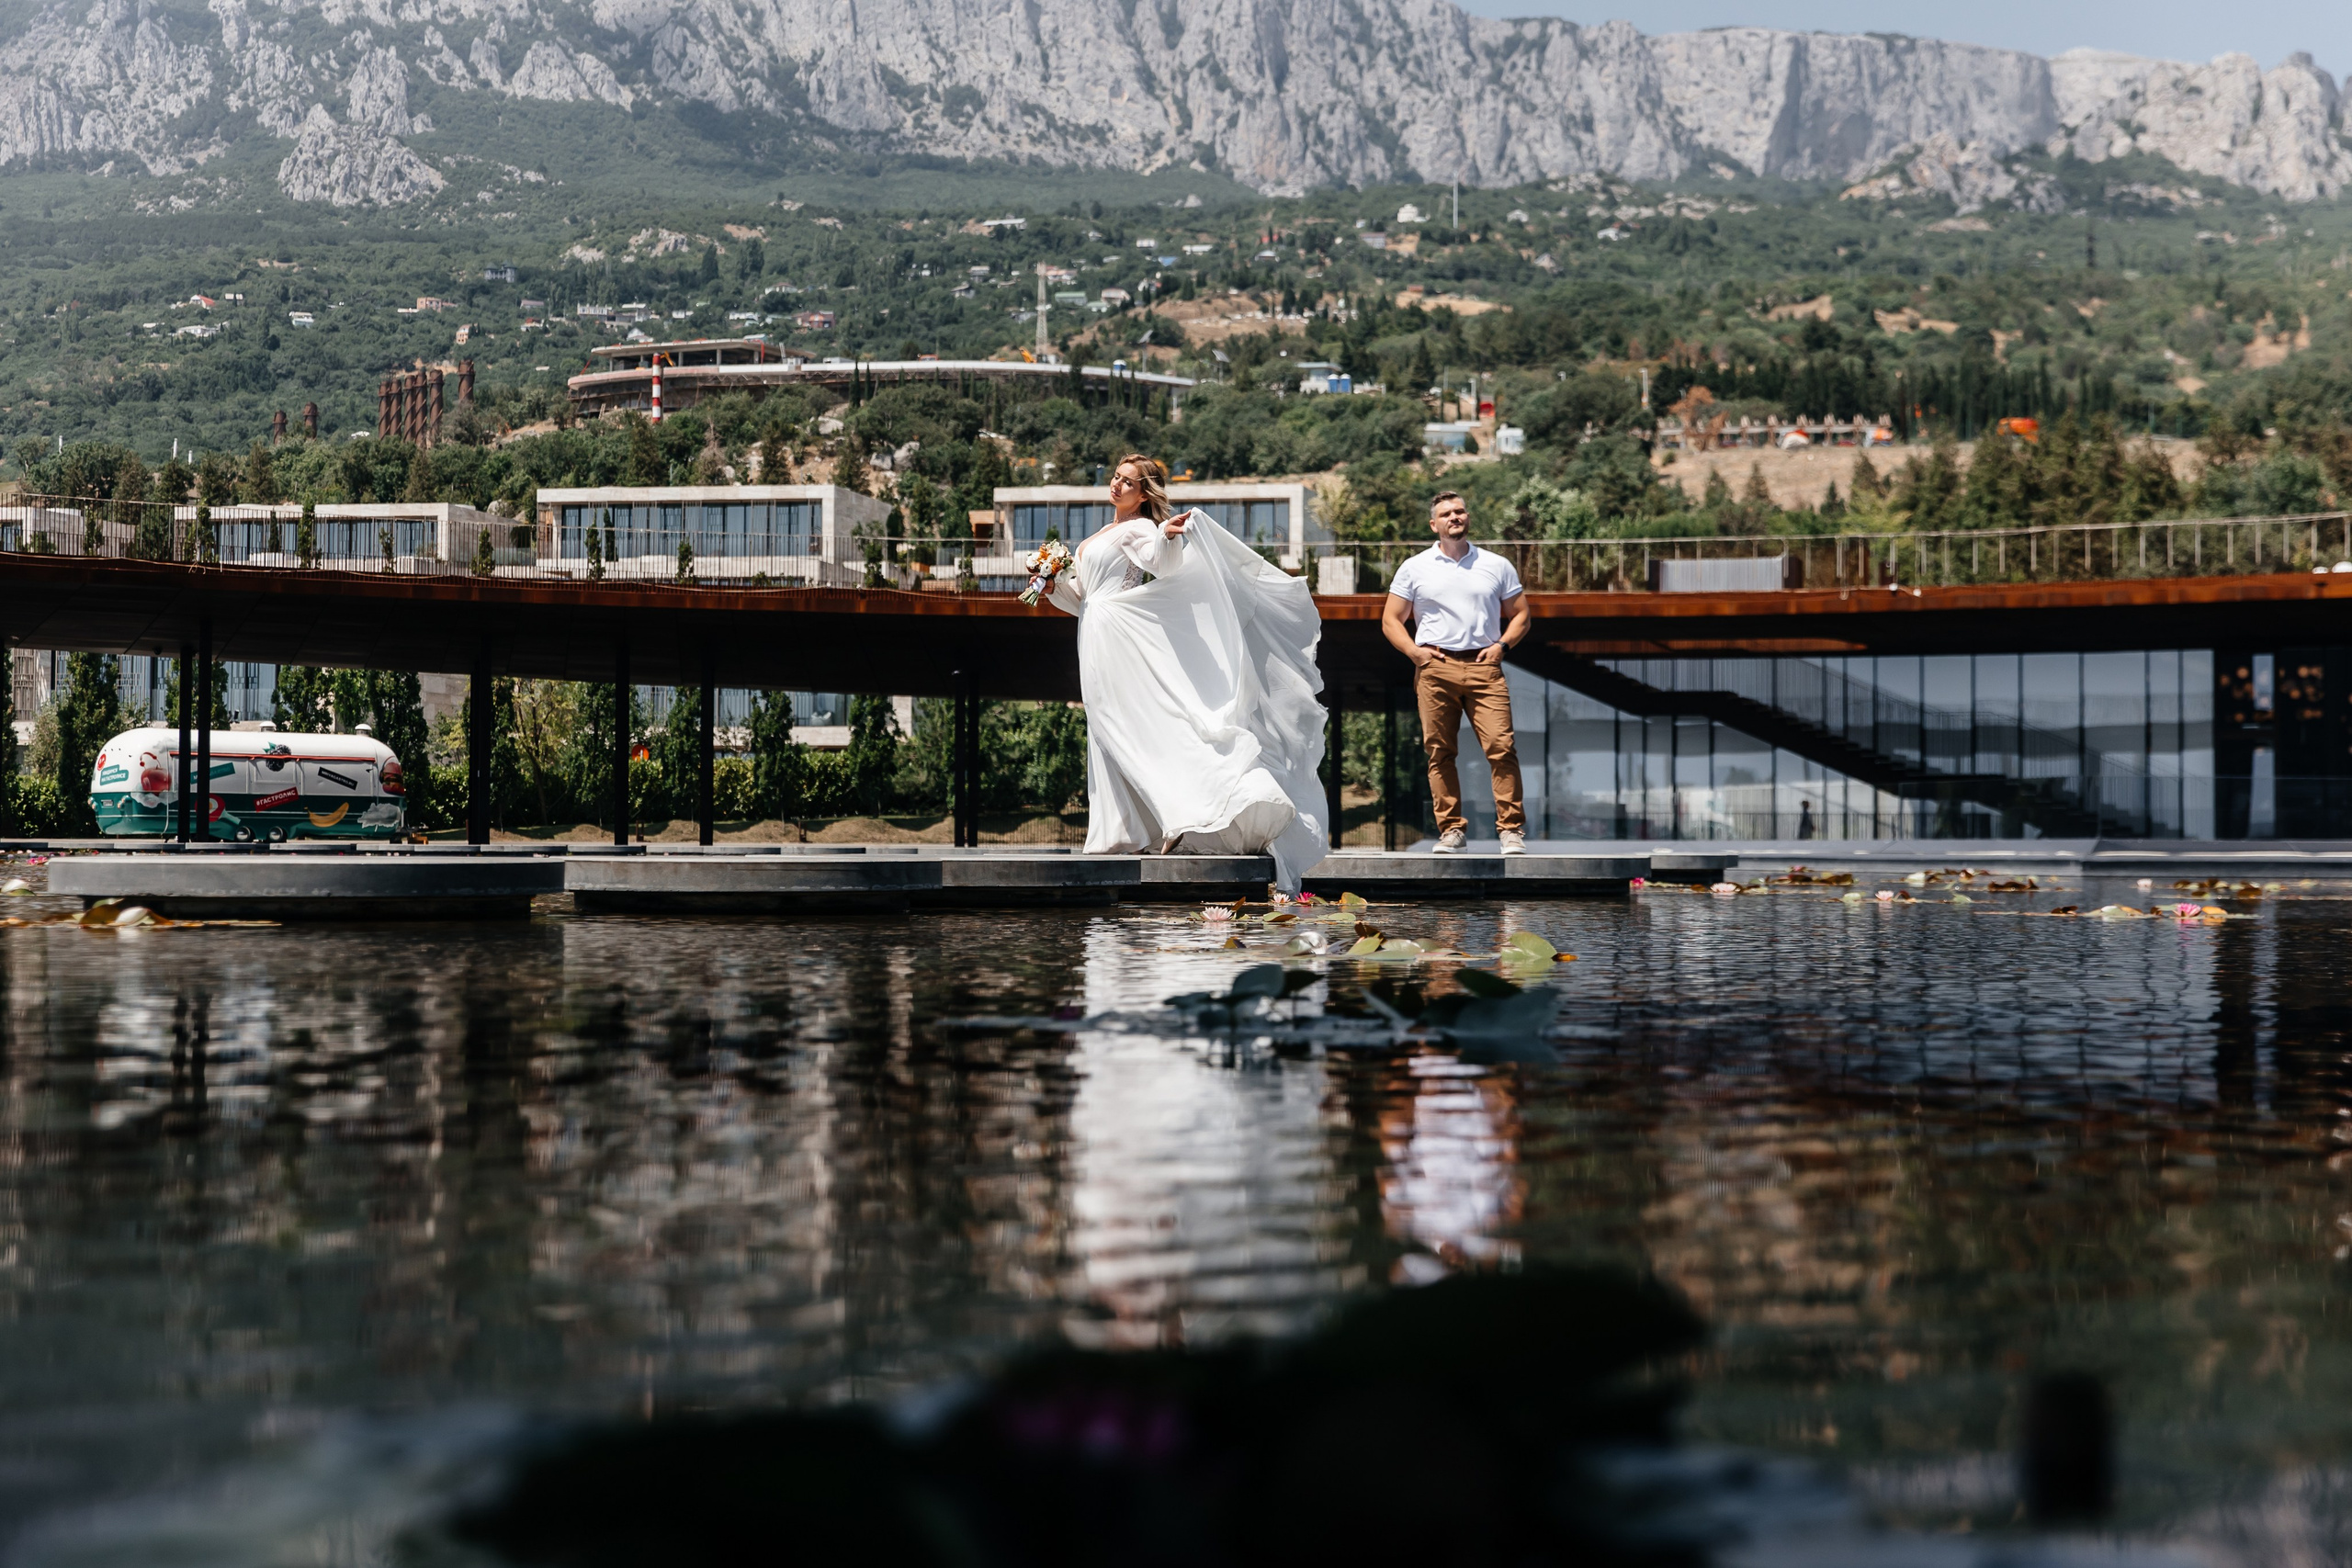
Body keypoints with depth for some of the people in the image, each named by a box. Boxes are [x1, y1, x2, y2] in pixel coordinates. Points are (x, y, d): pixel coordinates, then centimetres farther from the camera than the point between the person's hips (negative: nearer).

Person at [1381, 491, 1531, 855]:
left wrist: (1502, 645, 1)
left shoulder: (1497, 566, 15)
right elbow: (1391, 620, 14)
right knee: (1440, 751, -2)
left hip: (1484, 666, 0)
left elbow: (1519, 614, 19)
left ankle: (1511, 828, -10)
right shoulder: (1414, 569, 13)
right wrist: (1413, 651, -2)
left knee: (1501, 746, -12)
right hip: (1435, 668, 0)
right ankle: (1451, 829, 4)